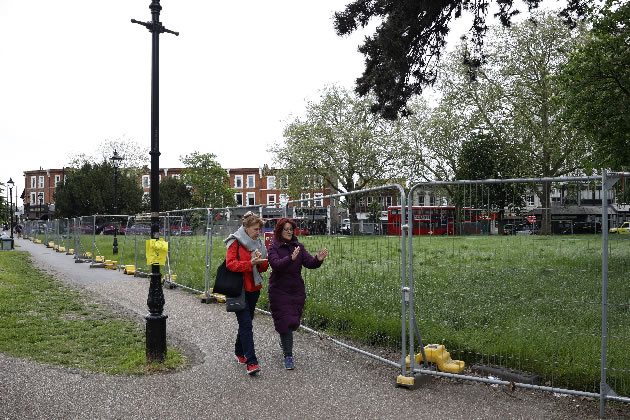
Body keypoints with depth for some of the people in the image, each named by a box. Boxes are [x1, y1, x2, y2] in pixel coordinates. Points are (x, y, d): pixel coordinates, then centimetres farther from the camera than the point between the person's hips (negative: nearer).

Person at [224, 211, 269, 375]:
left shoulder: (259, 244, 11)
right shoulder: (235, 242, -7)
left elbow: (264, 267, 11)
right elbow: (230, 264, -18)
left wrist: (261, 260, -11)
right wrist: (251, 263, -26)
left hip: (253, 288, 6)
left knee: (246, 322, 17)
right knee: (246, 324, -12)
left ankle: (239, 351, 36)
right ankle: (251, 362, -11)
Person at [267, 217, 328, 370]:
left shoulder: (298, 246, 5)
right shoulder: (273, 247, -7)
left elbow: (309, 263, -5)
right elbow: (276, 264, -24)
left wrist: (318, 260, -27)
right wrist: (291, 259, -41)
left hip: (297, 290, 4)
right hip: (279, 291, -4)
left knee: (293, 322, 15)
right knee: (285, 322, -6)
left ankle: (284, 342, 45)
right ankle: (288, 356, 4)